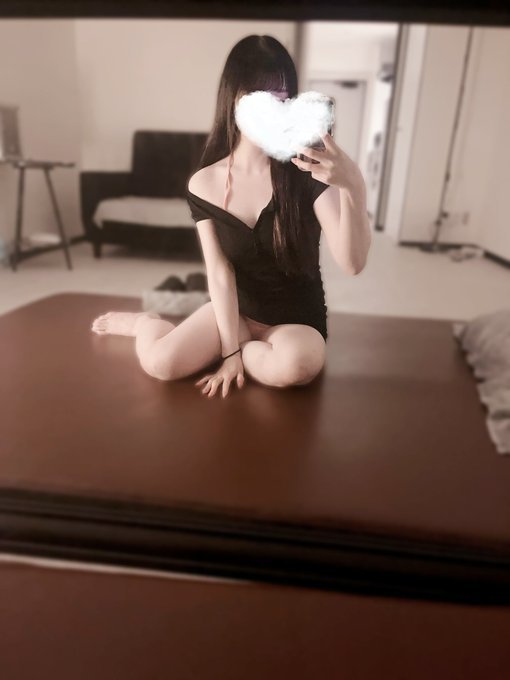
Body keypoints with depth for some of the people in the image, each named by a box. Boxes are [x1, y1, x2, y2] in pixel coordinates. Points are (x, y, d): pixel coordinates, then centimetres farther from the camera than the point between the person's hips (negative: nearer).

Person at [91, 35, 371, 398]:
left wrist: (354, 186, -42)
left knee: (296, 364, -36)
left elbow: (352, 263, -25)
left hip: (298, 320, 0)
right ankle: (146, 323, 15)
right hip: (235, 309, 1)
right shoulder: (203, 184, -8)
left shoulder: (307, 171, -15)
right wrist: (230, 349, -13)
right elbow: (220, 274, -9)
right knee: (160, 363, -23)